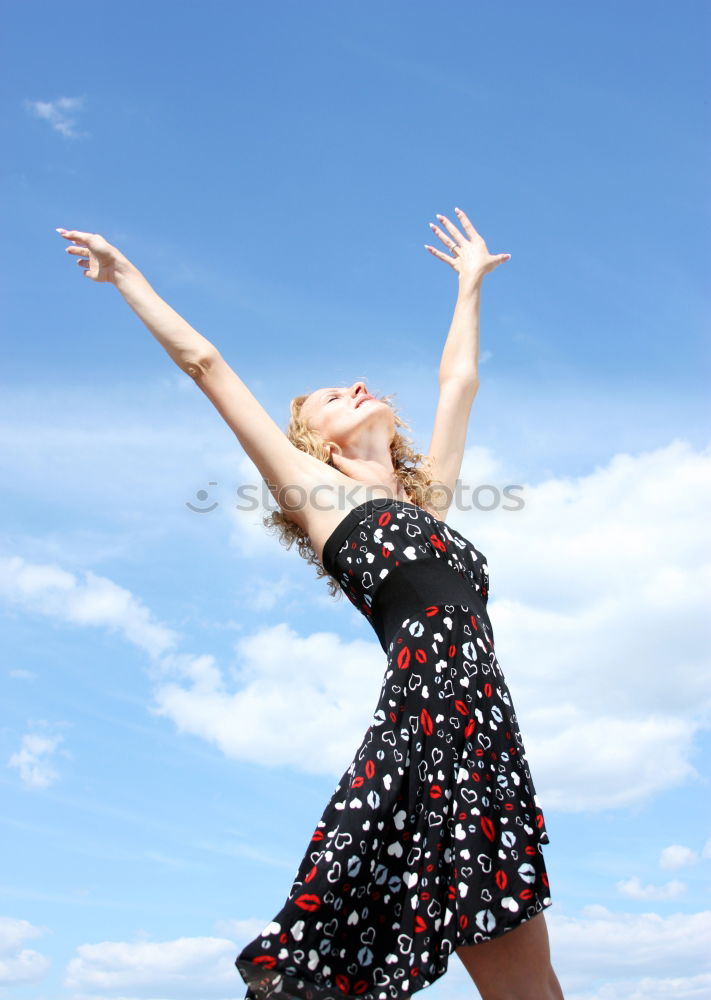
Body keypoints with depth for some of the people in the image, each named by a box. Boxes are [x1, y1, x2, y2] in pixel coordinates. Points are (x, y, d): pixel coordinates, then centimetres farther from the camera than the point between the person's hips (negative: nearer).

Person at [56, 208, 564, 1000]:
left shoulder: (425, 498, 27)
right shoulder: (312, 486, 12)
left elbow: (458, 379, 40)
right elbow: (204, 363, 17)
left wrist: (471, 282, 52)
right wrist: (127, 275, 27)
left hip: (484, 732, 7)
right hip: (427, 720, -6)